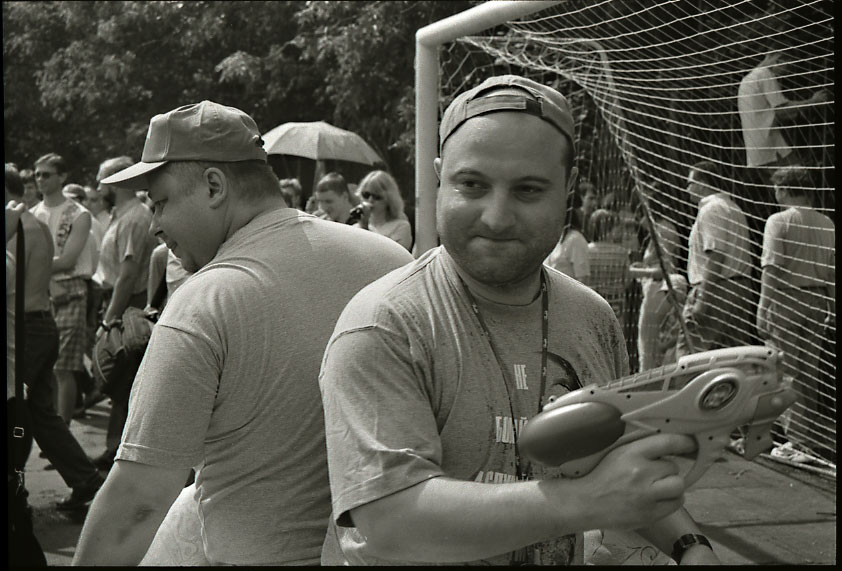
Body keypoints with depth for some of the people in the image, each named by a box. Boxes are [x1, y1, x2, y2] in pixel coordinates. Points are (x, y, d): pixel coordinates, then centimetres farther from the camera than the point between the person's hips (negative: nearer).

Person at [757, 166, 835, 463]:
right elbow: (832, 271, 11)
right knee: (809, 371, 14)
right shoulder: (827, 224, 7)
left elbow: (772, 271, -14)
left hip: (786, 300, -6)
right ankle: (816, 435, 21)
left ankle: (798, 441, 0)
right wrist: (830, 307, 19)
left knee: (788, 372, 0)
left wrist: (763, 311, -11)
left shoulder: (779, 221, -10)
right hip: (817, 302, 6)